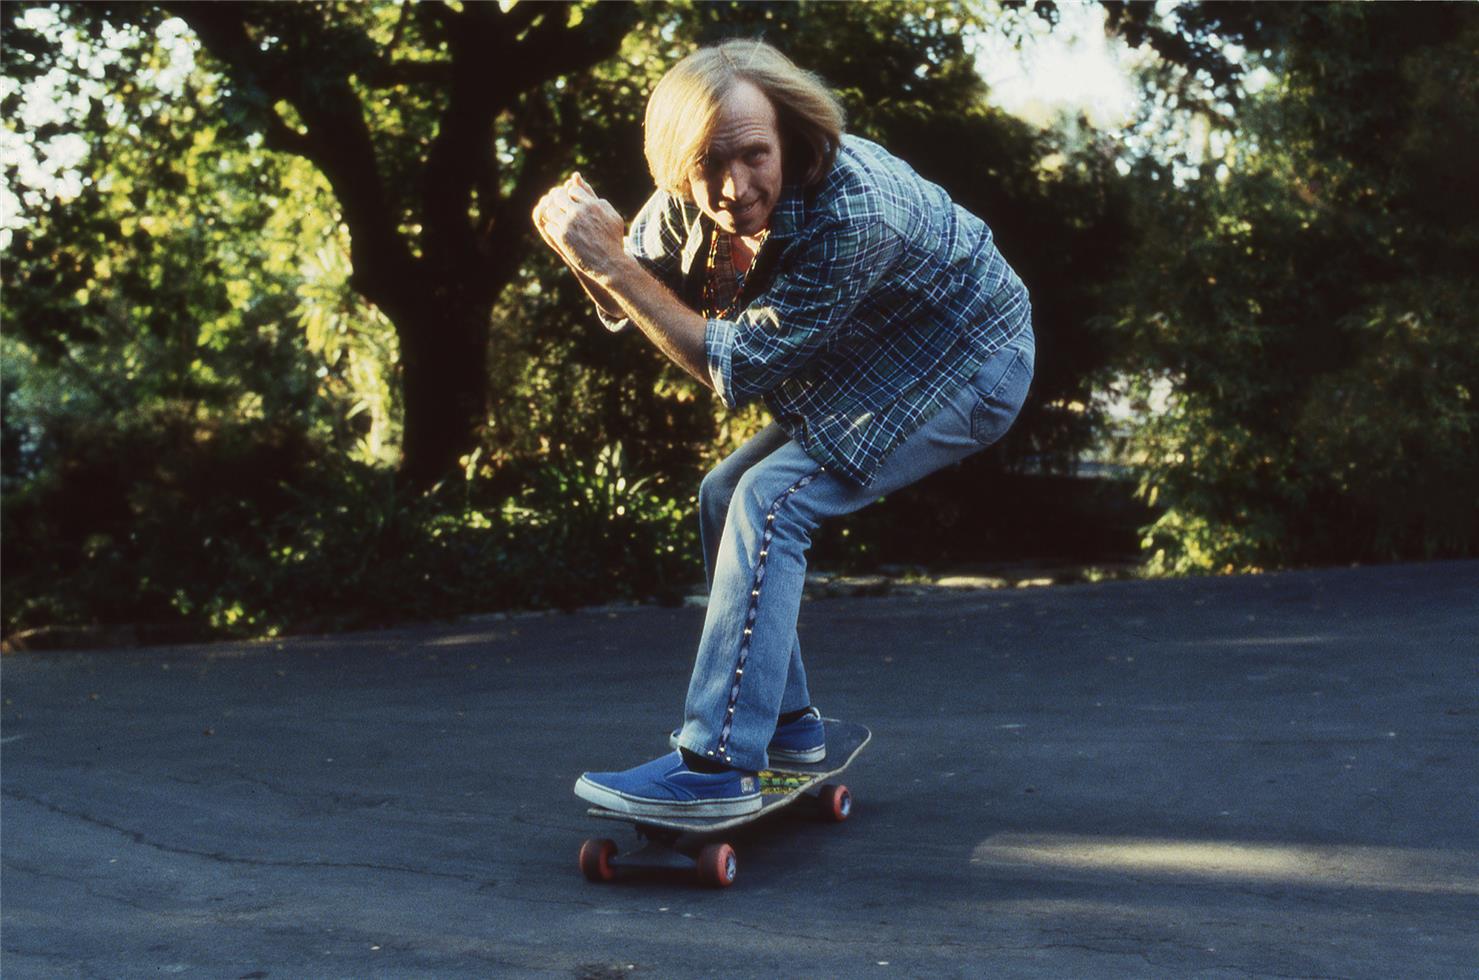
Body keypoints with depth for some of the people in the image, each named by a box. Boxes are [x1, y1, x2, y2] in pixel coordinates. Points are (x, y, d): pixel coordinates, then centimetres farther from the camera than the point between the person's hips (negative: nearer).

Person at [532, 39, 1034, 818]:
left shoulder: (851, 213, -36)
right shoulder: (690, 203, -14)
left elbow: (737, 366, -30)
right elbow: (622, 306, 1)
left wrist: (608, 262, -32)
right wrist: (589, 248, -22)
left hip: (966, 367, -8)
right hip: (866, 367, 9)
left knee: (772, 500, -22)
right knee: (724, 495, 7)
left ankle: (718, 766, -21)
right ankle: (786, 723, 17)